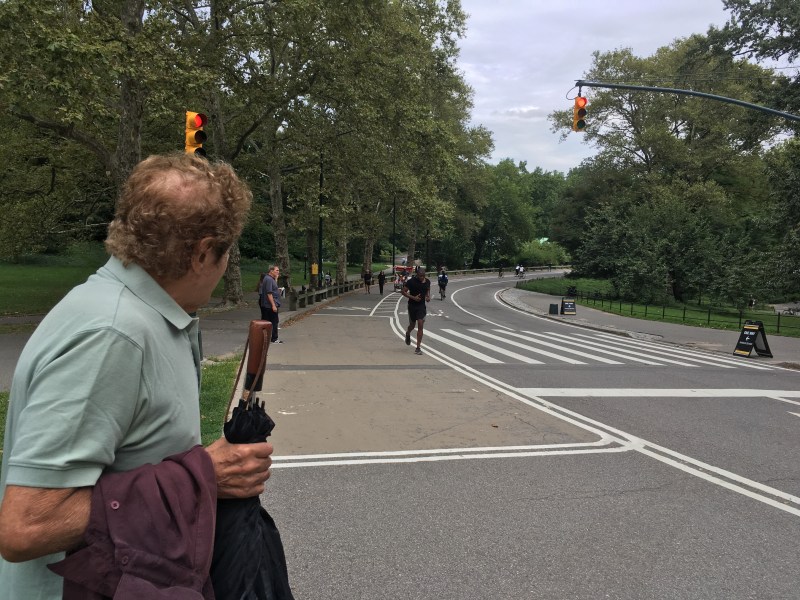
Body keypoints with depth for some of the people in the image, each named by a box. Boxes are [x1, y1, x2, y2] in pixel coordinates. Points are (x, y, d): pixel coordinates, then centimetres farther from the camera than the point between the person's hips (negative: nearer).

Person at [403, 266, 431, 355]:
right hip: (412, 305, -2)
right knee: (412, 325, 12)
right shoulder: (411, 281, -14)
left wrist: (428, 297, -2)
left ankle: (418, 347, -6)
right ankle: (408, 334, 51)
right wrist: (413, 297, -22)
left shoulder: (427, 281, -1)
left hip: (421, 305, 2)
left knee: (420, 325, -9)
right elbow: (404, 292, -9)